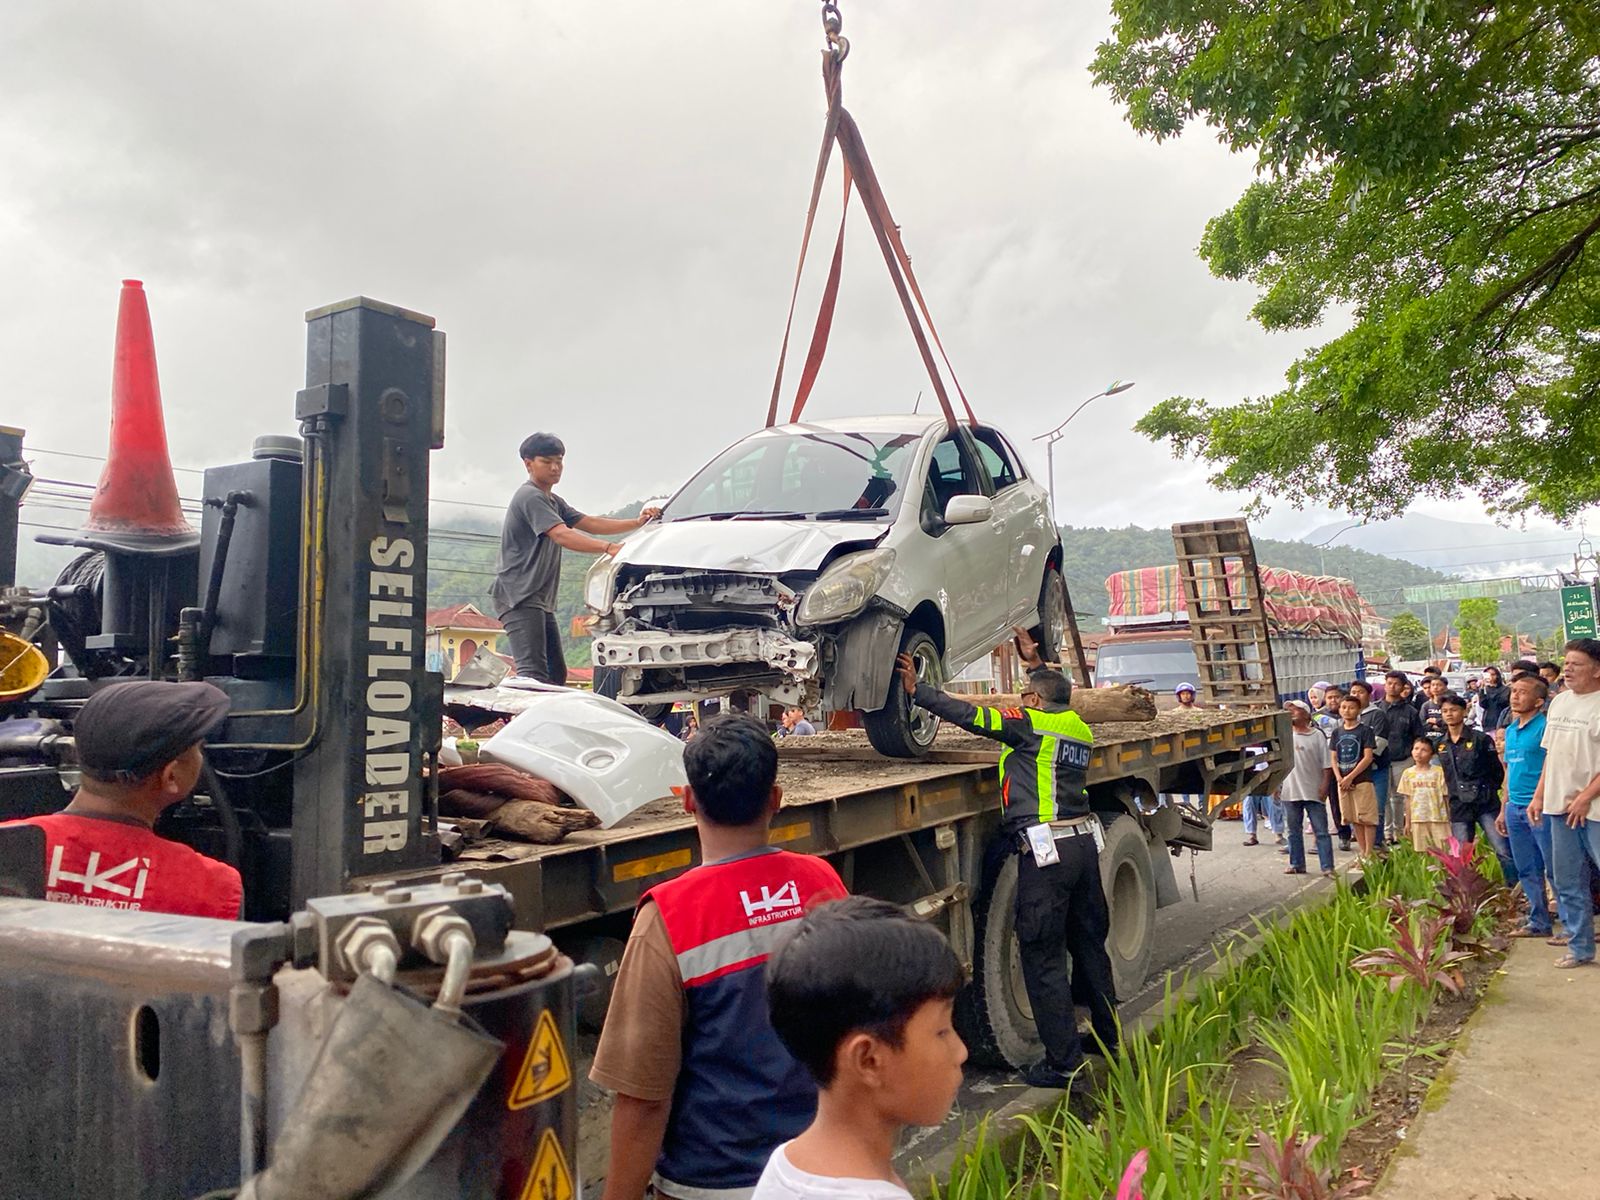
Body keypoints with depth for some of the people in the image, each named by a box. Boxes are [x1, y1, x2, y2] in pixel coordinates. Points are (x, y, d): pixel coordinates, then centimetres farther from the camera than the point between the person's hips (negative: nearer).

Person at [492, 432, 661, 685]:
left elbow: (590, 524, 16)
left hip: (541, 599, 11)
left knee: (556, 673, 8)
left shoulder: (553, 502, 21)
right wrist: (610, 548, -35)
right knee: (533, 674, -20)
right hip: (518, 596, -10)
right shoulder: (530, 497, -11)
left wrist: (638, 523, 4)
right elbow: (562, 535, -25)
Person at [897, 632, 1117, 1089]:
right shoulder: (1079, 729, 13)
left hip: (1046, 849, -8)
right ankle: (1110, 1038, 37)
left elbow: (969, 716, -12)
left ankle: (1063, 1063, 4)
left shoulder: (1030, 723, -8)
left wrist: (917, 690, -3)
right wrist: (1035, 662, 41)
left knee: (1043, 957, 0)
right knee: (1089, 943, 22)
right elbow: (1058, 697, 36)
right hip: (1085, 841, 8)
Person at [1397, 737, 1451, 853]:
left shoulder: (1438, 771, -2)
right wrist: (1407, 822, 9)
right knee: (1422, 852, 4)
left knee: (1443, 850, -3)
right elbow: (1408, 799, 9)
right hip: (1418, 820, 2)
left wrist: (1449, 819, -3)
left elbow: (1445, 797, 0)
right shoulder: (1408, 773, 6)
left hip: (1438, 819, -2)